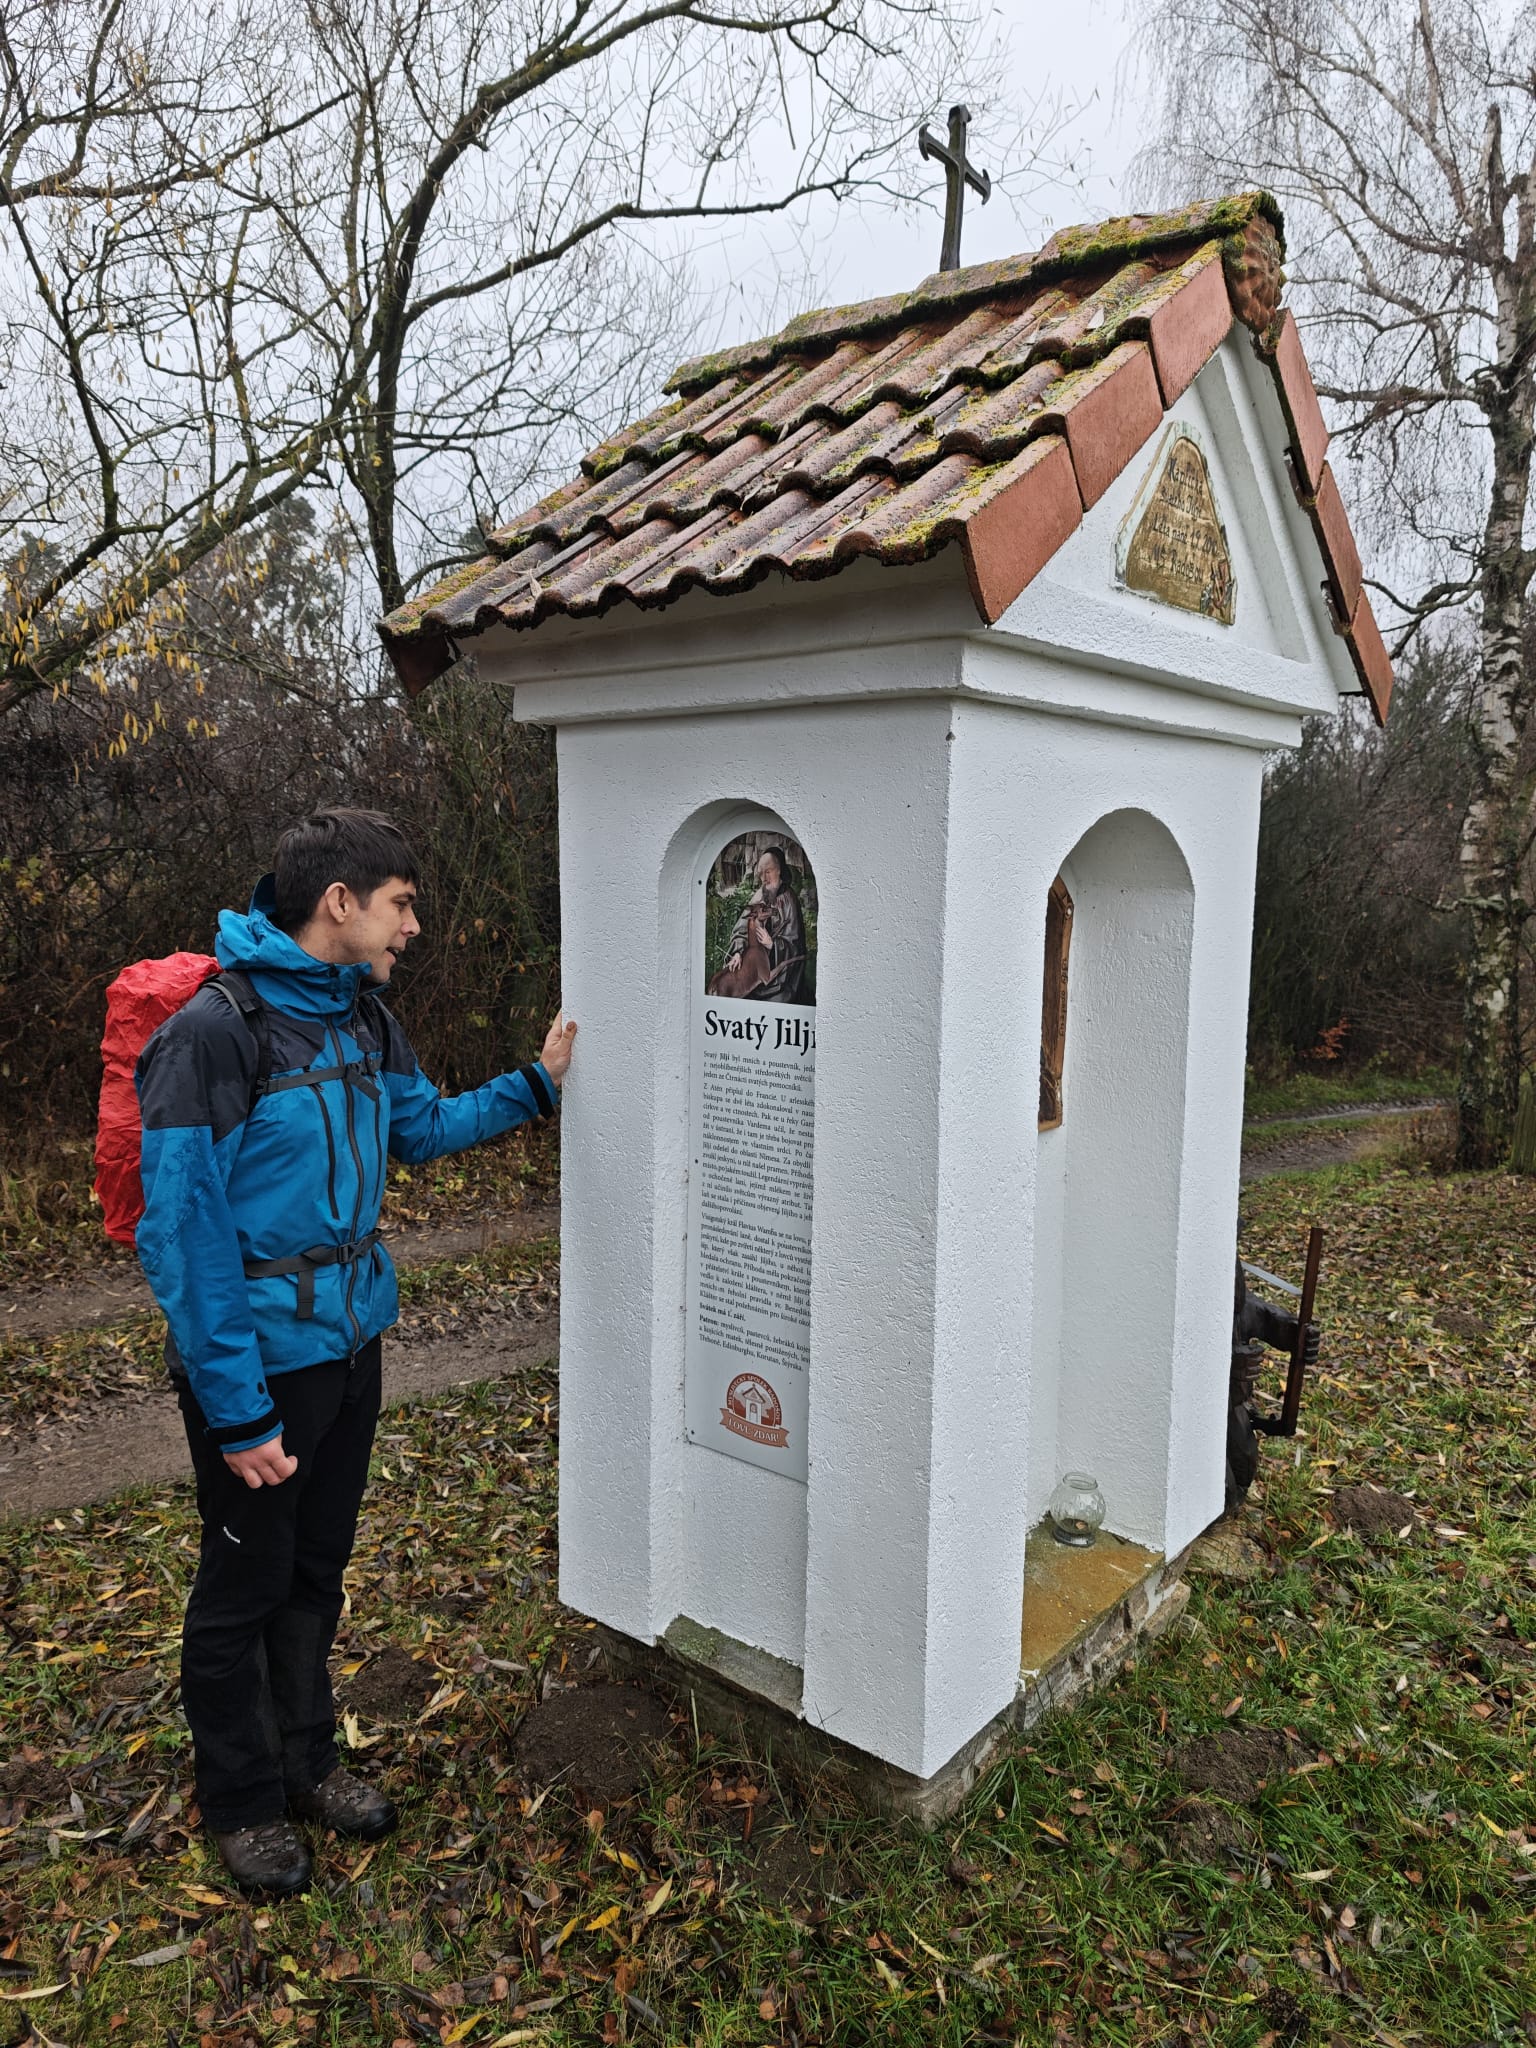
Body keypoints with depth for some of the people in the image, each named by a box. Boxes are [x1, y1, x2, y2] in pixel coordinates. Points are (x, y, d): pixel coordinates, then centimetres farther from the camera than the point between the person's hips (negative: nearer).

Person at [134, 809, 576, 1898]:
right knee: (244, 1584, 13)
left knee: (318, 1568, 22)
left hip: (350, 1343, 7)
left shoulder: (366, 1017, 2)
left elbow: (423, 1126, 19)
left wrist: (536, 1084, 10)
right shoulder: (216, 1031, -22)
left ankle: (308, 1758, 42)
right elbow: (183, 1234, -22)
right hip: (260, 1360, -7)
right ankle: (242, 1800, 35)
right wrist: (236, 1411, -21)